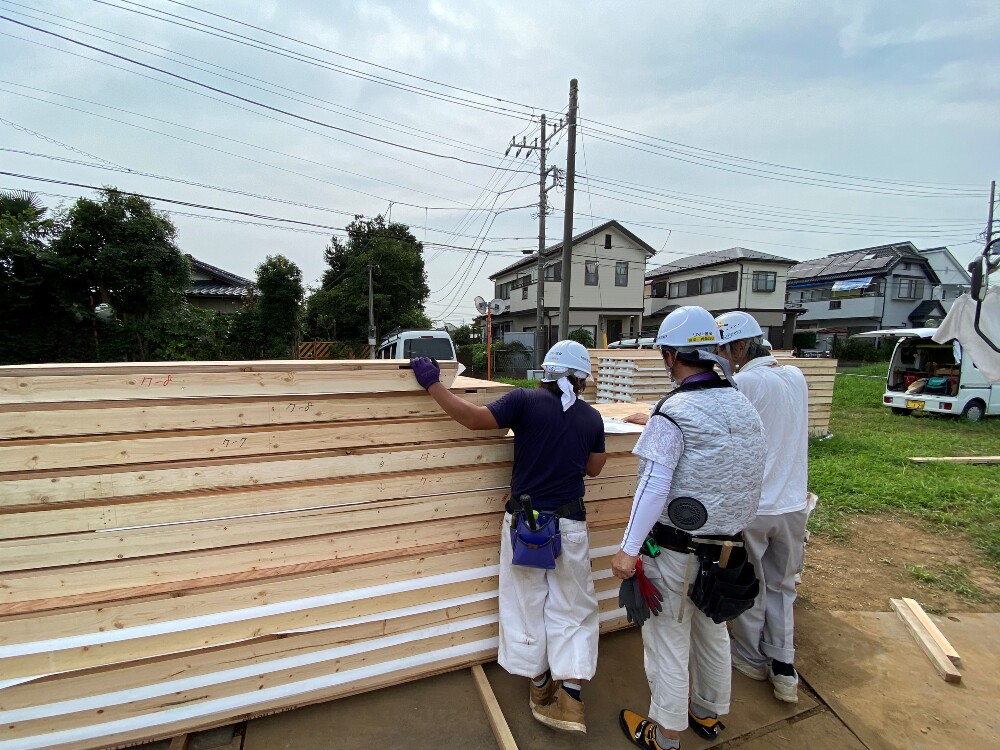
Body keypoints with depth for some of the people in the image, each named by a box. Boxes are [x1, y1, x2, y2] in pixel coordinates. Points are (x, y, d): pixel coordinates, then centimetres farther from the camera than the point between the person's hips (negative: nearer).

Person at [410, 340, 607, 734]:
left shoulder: (525, 400, -12)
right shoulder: (592, 418, 0)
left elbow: (474, 418, -16)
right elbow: (594, 468, 11)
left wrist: (432, 384, -7)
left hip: (524, 521, -1)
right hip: (570, 524, 2)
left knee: (527, 604, 18)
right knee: (572, 608, 18)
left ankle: (540, 688, 35)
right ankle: (569, 697, 16)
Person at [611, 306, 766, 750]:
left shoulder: (673, 413, -22)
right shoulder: (743, 405, 0)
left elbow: (654, 488, -23)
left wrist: (629, 549, -15)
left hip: (676, 549, -7)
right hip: (725, 546, 7)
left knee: (668, 639, 11)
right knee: (713, 631, 24)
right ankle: (709, 714, 46)